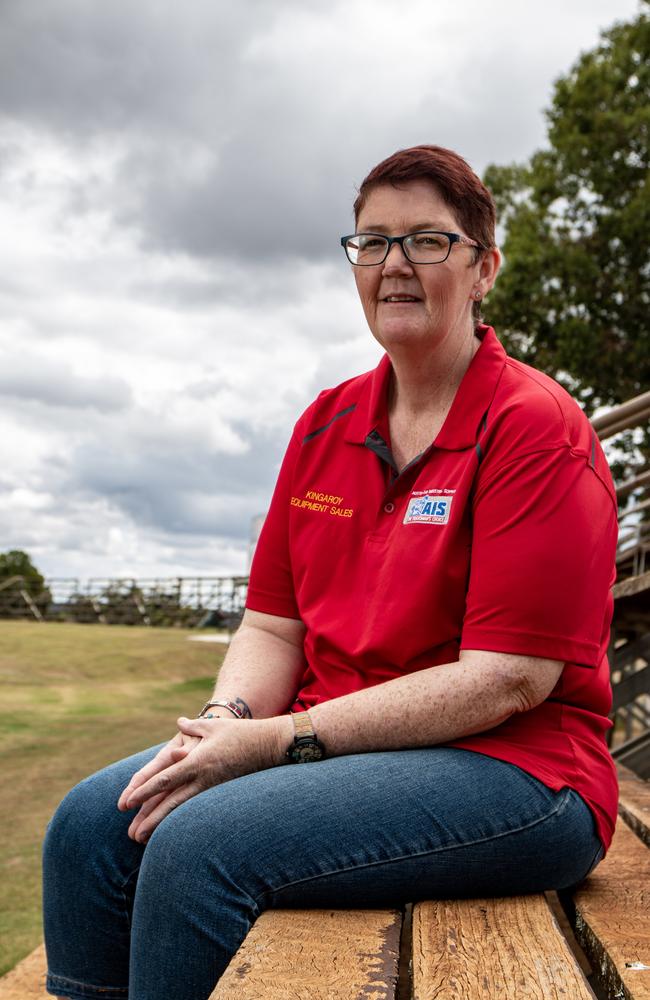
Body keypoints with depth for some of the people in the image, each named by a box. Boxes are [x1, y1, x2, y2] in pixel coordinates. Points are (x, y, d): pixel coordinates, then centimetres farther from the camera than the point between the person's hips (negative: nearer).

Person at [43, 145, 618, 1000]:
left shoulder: (535, 424, -10)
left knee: (200, 844, -26)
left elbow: (508, 680, -17)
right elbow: (273, 622, 11)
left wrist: (284, 738, -18)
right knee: (92, 821, -11)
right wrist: (228, 722, -11)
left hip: (510, 770, -6)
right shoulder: (328, 422, 11)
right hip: (341, 747, 6)